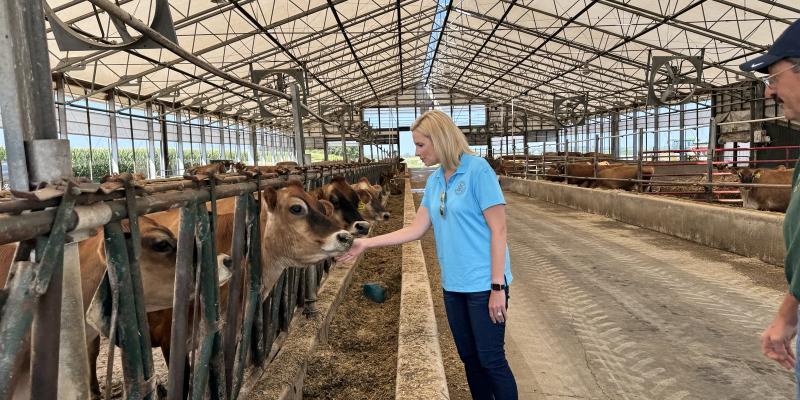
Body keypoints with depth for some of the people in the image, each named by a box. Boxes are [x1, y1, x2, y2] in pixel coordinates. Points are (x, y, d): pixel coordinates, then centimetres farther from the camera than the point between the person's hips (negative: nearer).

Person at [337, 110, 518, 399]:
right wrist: (366, 243, 5)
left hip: (483, 284, -6)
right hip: (452, 285, 7)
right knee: (469, 357, 16)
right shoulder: (434, 180, 7)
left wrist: (498, 287, -16)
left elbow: (498, 229, -14)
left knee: (491, 359, 3)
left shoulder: (477, 170, -13)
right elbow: (416, 229, 8)